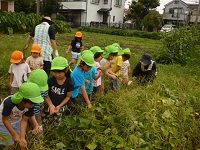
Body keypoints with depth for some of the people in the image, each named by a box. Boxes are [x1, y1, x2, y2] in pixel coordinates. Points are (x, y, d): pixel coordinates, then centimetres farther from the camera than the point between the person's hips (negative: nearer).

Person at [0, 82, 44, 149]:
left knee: (19, 142, 13)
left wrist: (22, 137, -24)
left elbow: (24, 120, -17)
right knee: (9, 144, 6)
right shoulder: (9, 103, -40)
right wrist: (14, 134, -21)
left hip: (17, 122, 4)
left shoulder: (30, 105, -27)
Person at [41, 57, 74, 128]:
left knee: (55, 125, 12)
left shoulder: (68, 83, -18)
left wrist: (59, 106, -15)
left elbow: (68, 97, -6)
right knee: (42, 124, 5)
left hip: (59, 107, 0)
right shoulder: (50, 80, -18)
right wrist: (51, 105, -22)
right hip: (48, 105, 0)